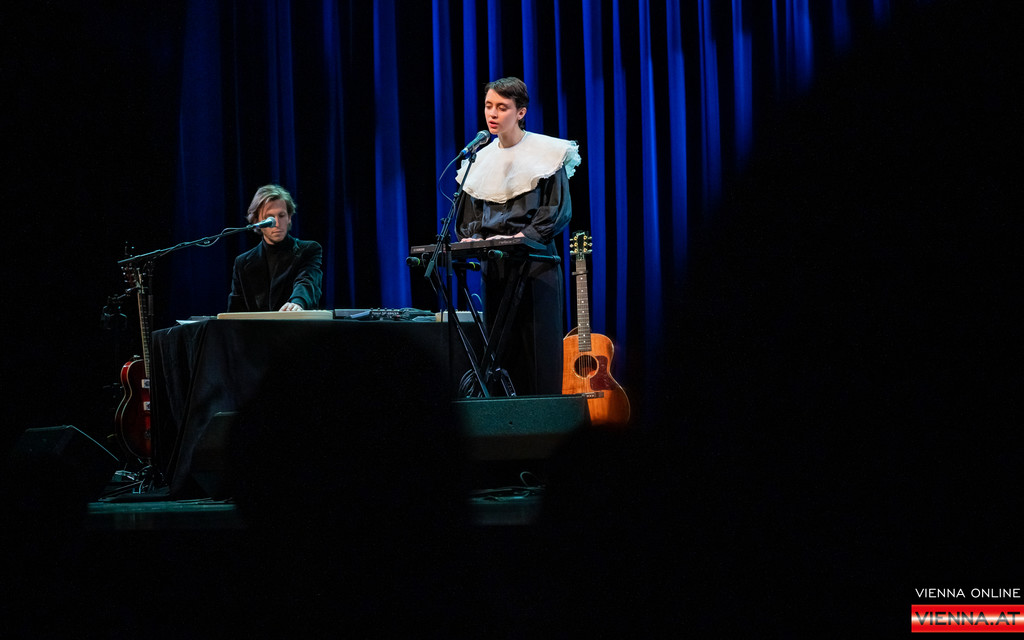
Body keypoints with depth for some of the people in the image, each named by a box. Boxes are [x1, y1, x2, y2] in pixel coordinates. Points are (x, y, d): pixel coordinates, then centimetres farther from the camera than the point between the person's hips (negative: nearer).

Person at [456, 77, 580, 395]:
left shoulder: (546, 152, 1)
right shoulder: (480, 160, 16)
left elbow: (558, 209, -5)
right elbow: (469, 213, 19)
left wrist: (524, 236, -17)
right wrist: (473, 237, -3)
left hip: (535, 262, -4)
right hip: (493, 267, 4)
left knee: (538, 349, -7)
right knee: (502, 350, 1)